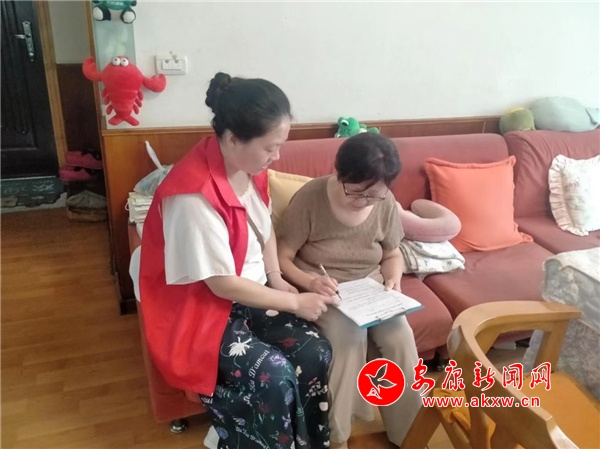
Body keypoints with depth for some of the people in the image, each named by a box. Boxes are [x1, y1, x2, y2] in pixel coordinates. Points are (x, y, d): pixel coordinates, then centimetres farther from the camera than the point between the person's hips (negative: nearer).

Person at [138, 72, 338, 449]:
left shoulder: (251, 167, -6)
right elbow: (223, 284, -24)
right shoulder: (194, 195, -30)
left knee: (315, 353, -13)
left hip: (253, 293, 7)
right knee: (274, 376, -25)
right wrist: (294, 303, -17)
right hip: (201, 309, -6)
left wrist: (276, 278, -2)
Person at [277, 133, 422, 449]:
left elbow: (392, 254, 10)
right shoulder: (309, 198, -18)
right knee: (349, 335, -31)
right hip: (324, 291, -3)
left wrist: (393, 280, -11)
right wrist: (309, 282, -32)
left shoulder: (385, 203, -5)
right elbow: (282, 259, -14)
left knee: (400, 337, -22)